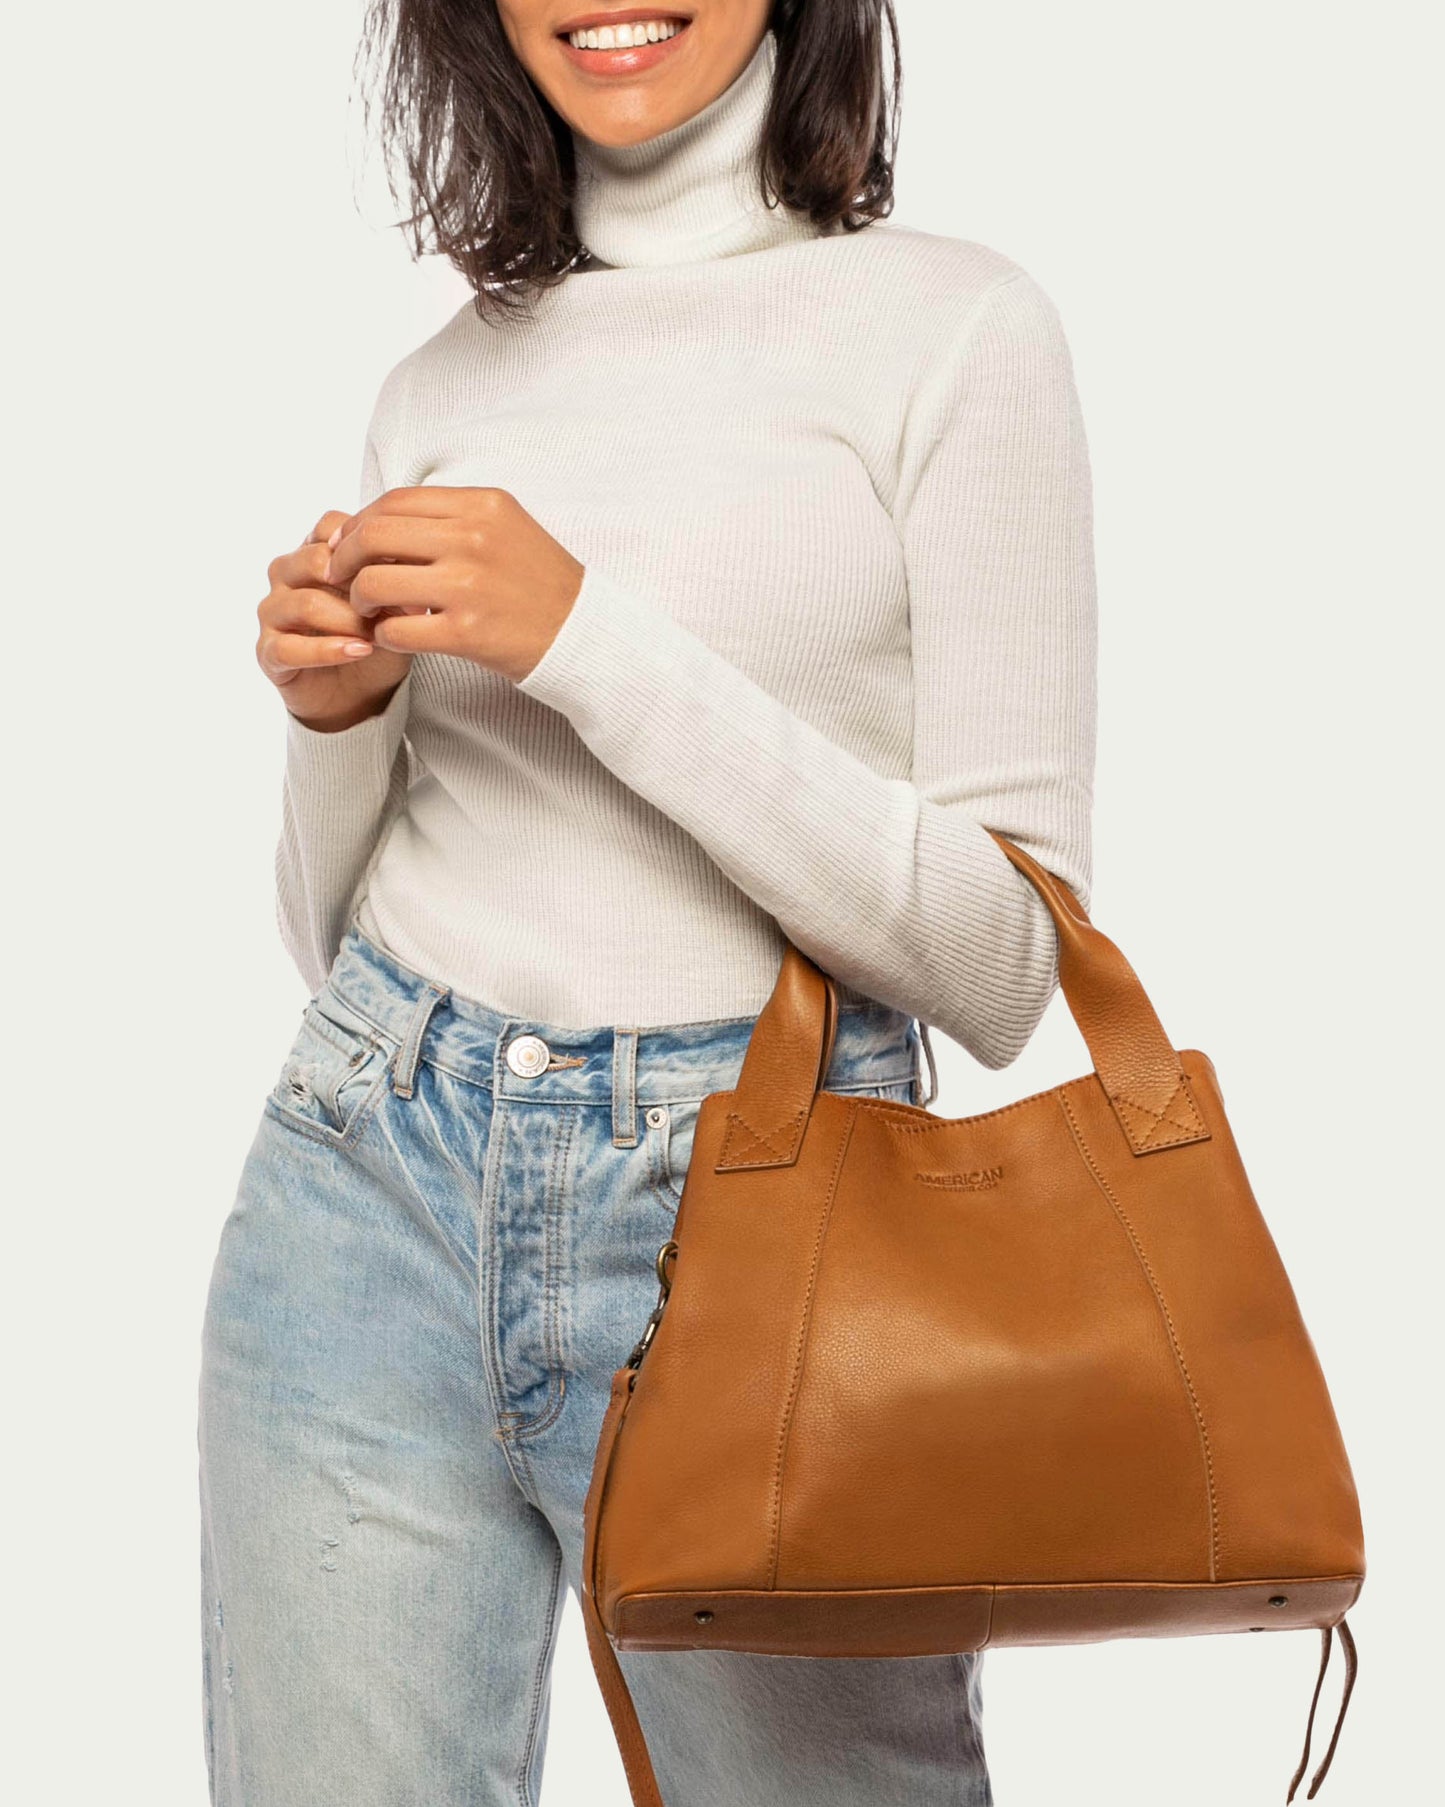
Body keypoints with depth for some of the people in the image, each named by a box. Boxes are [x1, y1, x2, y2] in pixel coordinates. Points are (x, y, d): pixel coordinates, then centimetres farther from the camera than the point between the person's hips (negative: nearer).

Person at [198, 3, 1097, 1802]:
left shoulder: (955, 325, -4)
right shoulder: (441, 381, 10)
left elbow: (1004, 963, -11)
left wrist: (593, 637, -18)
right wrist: (336, 710, -6)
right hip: (375, 1197, 4)